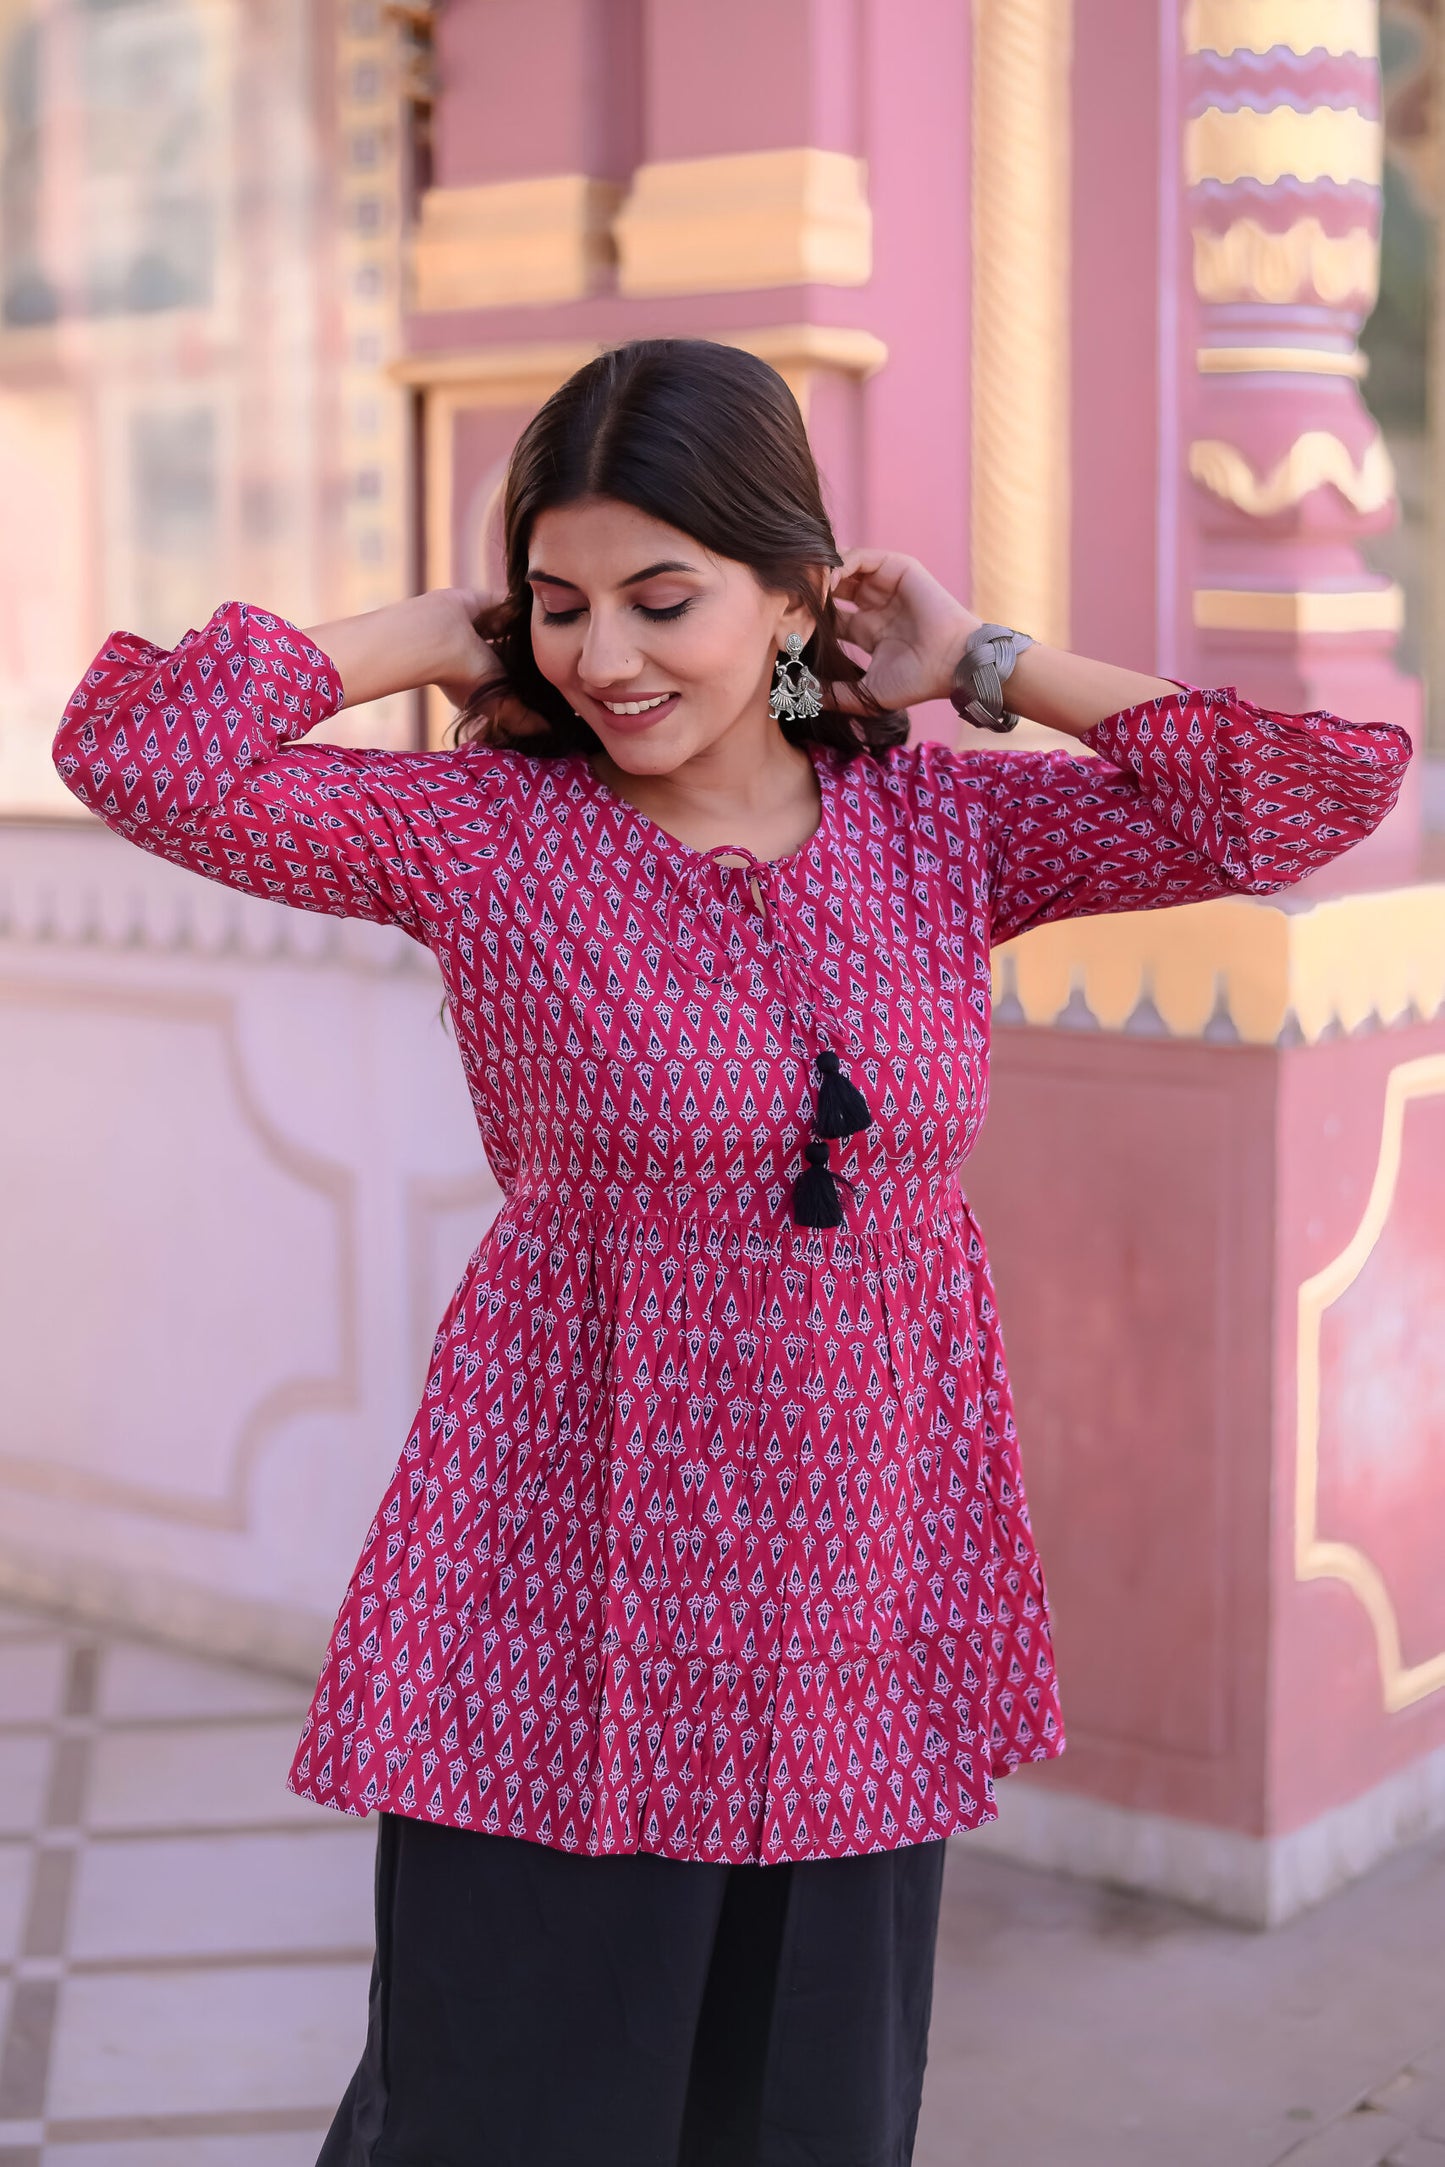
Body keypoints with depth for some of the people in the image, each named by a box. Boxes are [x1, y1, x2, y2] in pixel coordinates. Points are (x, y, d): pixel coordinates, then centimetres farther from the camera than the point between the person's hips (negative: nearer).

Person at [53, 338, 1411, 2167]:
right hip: (566, 1618, -3)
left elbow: (1325, 790, 0)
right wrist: (423, 639, -6)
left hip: (866, 1616, 4)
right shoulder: (480, 833, -6)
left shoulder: (944, 827, 3)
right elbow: (132, 749, -15)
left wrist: (980, 663, 0)